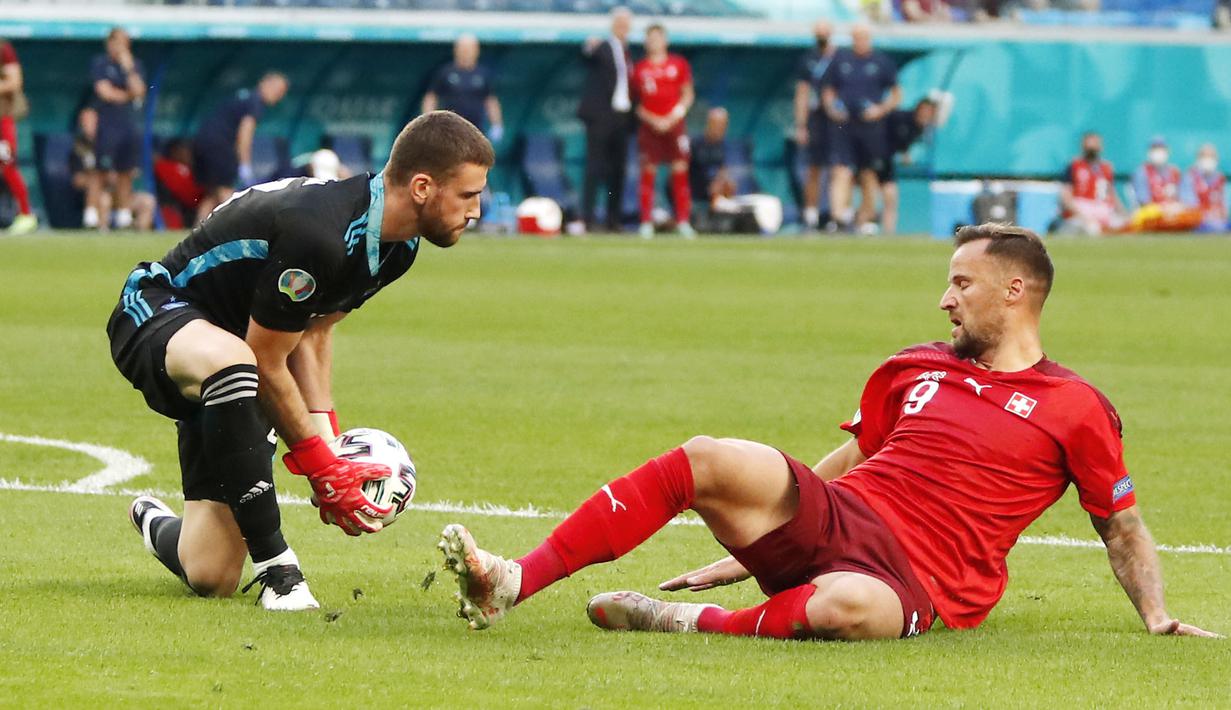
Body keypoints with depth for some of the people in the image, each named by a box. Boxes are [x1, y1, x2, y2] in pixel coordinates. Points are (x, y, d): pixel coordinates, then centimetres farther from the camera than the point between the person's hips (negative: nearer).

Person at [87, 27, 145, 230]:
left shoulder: (135, 65, 13)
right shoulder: (100, 63, 1)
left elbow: (138, 91, 0)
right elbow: (105, 91, -8)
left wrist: (128, 68, -7)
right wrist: (128, 95, 2)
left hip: (130, 127, 4)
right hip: (107, 127, -4)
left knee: (126, 173, 5)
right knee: (101, 173, -7)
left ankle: (124, 217, 9)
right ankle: (91, 218, -7)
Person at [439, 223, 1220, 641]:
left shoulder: (1075, 408, 6)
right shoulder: (914, 369, 20)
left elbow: (1123, 526, 14)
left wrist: (1157, 615, 1)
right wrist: (735, 558, 25)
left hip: (915, 577, -4)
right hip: (837, 518, 5)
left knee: (850, 607, -44)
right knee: (711, 460, -25)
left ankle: (687, 622, -21)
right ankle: (512, 583, -32)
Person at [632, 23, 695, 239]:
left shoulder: (678, 64, 7)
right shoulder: (639, 68, 6)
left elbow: (688, 95, 9)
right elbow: (635, 101, 6)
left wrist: (674, 117, -5)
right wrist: (651, 119, -7)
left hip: (673, 123, 0)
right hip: (649, 125, 0)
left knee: (680, 171, -4)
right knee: (648, 172, -3)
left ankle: (683, 221, -1)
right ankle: (646, 223, -1)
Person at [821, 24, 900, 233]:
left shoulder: (882, 62, 4)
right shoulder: (840, 59, 9)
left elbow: (896, 95, 8)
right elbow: (827, 90, 16)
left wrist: (881, 110, -7)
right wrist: (832, 107, -2)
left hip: (872, 127, -1)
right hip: (844, 125, 1)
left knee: (869, 176, 6)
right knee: (842, 172, -13)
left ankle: (866, 218, 16)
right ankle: (840, 216, -23)